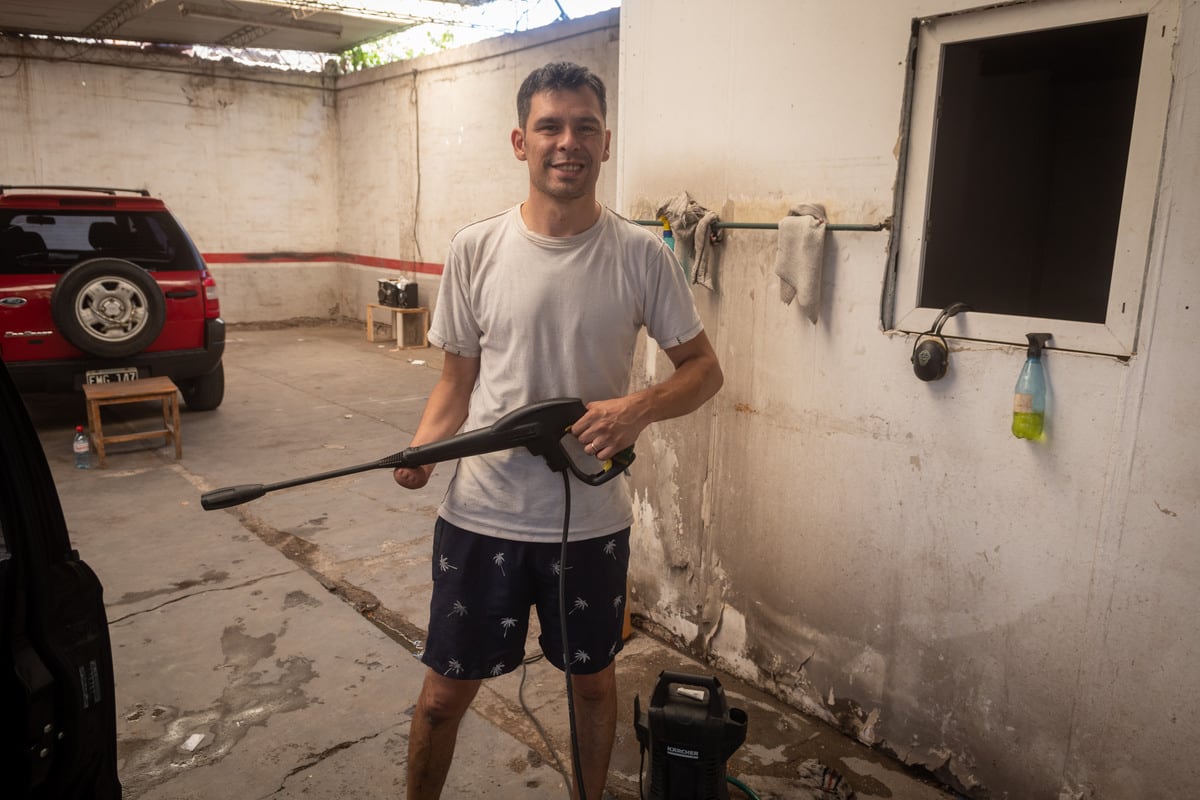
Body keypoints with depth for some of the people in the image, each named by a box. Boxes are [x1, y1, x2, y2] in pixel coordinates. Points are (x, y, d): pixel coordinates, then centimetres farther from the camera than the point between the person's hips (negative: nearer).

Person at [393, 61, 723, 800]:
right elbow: (458, 381, 4)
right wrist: (420, 450, -14)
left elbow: (704, 370, 0)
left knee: (593, 680, 20)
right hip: (480, 516, 0)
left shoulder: (643, 256, -6)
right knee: (445, 691, 14)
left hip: (592, 520, 0)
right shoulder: (475, 251, -3)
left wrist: (639, 407, -20)